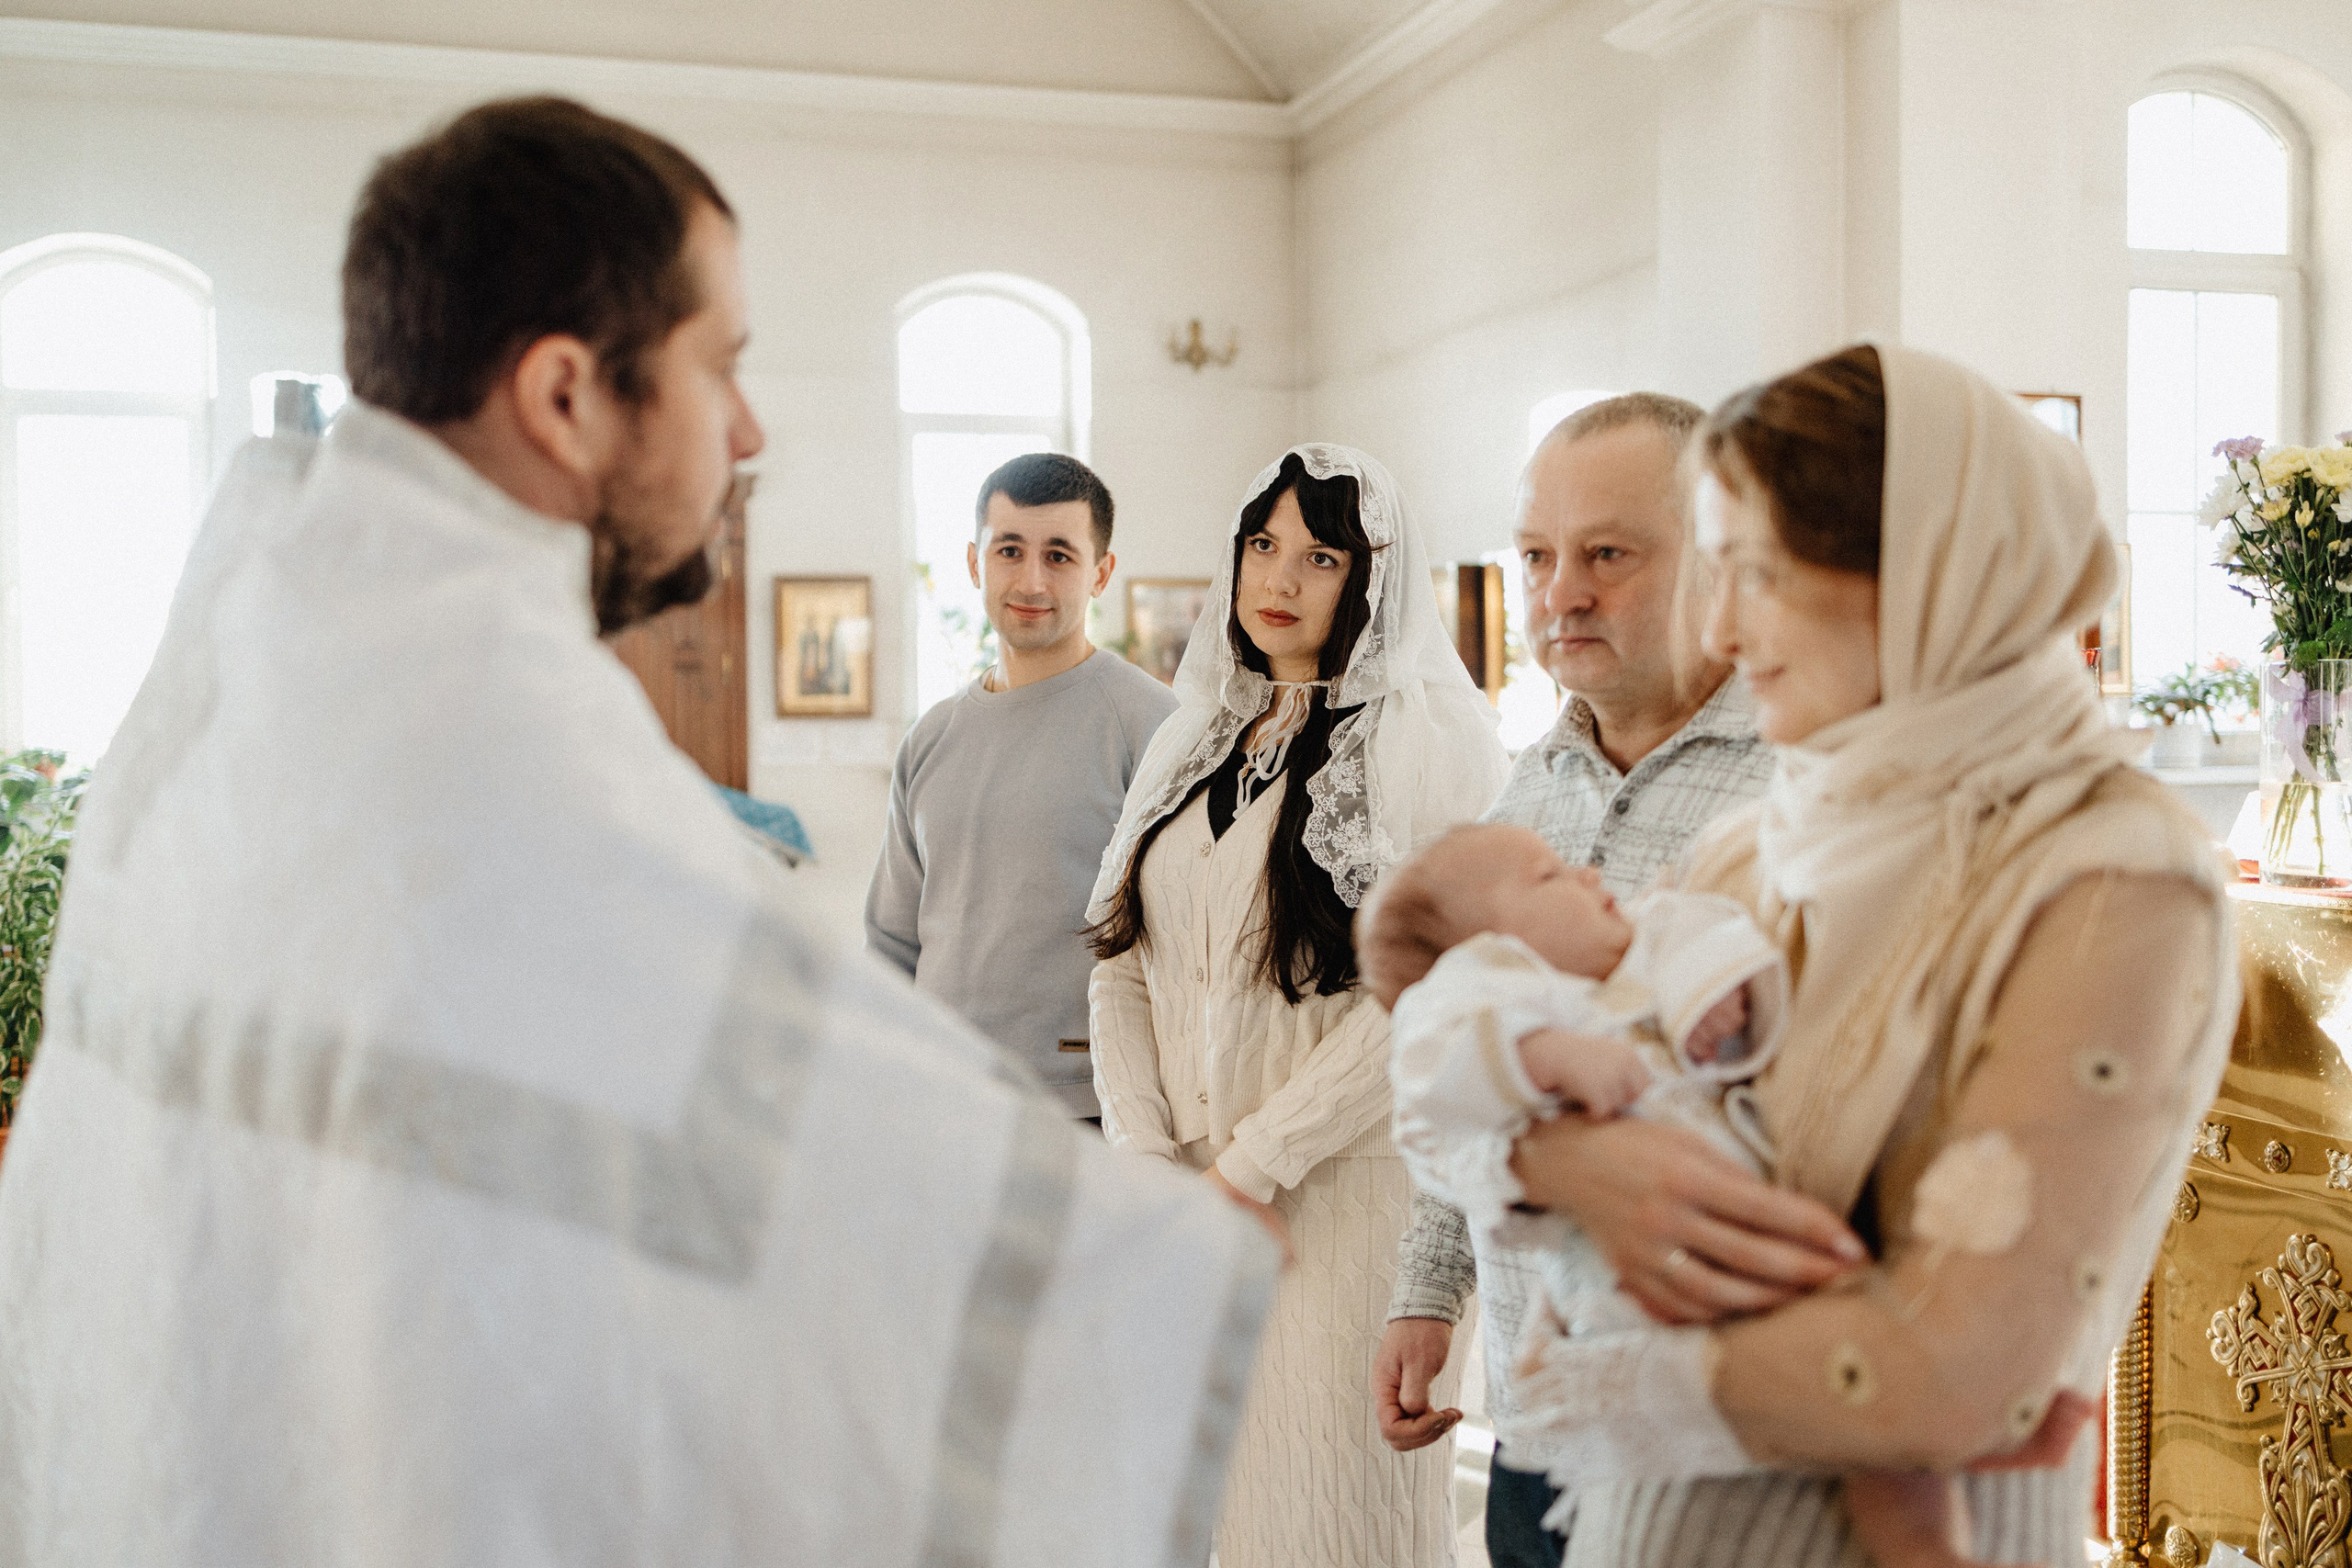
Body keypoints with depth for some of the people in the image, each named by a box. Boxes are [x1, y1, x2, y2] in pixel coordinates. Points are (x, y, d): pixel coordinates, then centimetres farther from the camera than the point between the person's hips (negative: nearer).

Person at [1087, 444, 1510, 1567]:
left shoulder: (1423, 740, -5)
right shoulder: (1191, 742, 14)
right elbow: (1123, 967, 9)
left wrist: (1251, 1164, -13)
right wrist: (1147, 1165, -3)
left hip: (1340, 1189, -5)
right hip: (1185, 1199, 5)